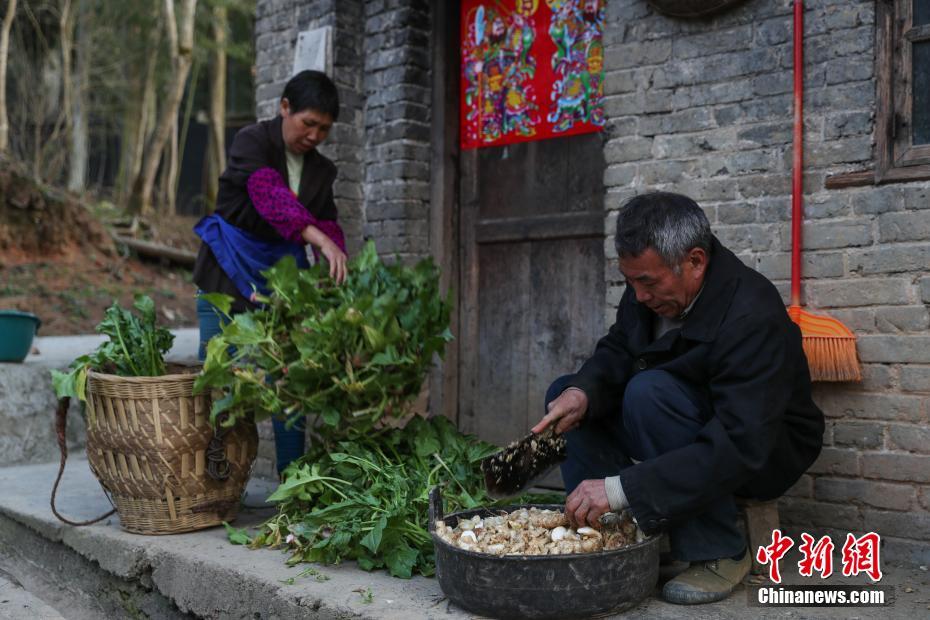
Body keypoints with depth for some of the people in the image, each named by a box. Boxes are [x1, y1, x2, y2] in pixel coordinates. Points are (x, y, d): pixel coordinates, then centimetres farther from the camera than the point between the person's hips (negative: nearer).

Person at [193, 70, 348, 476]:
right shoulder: (252, 142, -10)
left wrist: (340, 268, -20)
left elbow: (328, 224, 2)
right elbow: (270, 196, -29)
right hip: (229, 276, -4)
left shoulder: (321, 171, 9)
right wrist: (320, 239, -43)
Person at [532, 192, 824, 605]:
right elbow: (616, 352, 1)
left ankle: (719, 554, -20)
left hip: (761, 452, -7)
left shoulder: (753, 317, -32)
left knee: (649, 392, -33)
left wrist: (620, 488, -41)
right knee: (564, 394, -4)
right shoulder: (651, 281, -10)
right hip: (701, 431, 7)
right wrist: (582, 391, -23)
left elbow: (739, 448, -37)